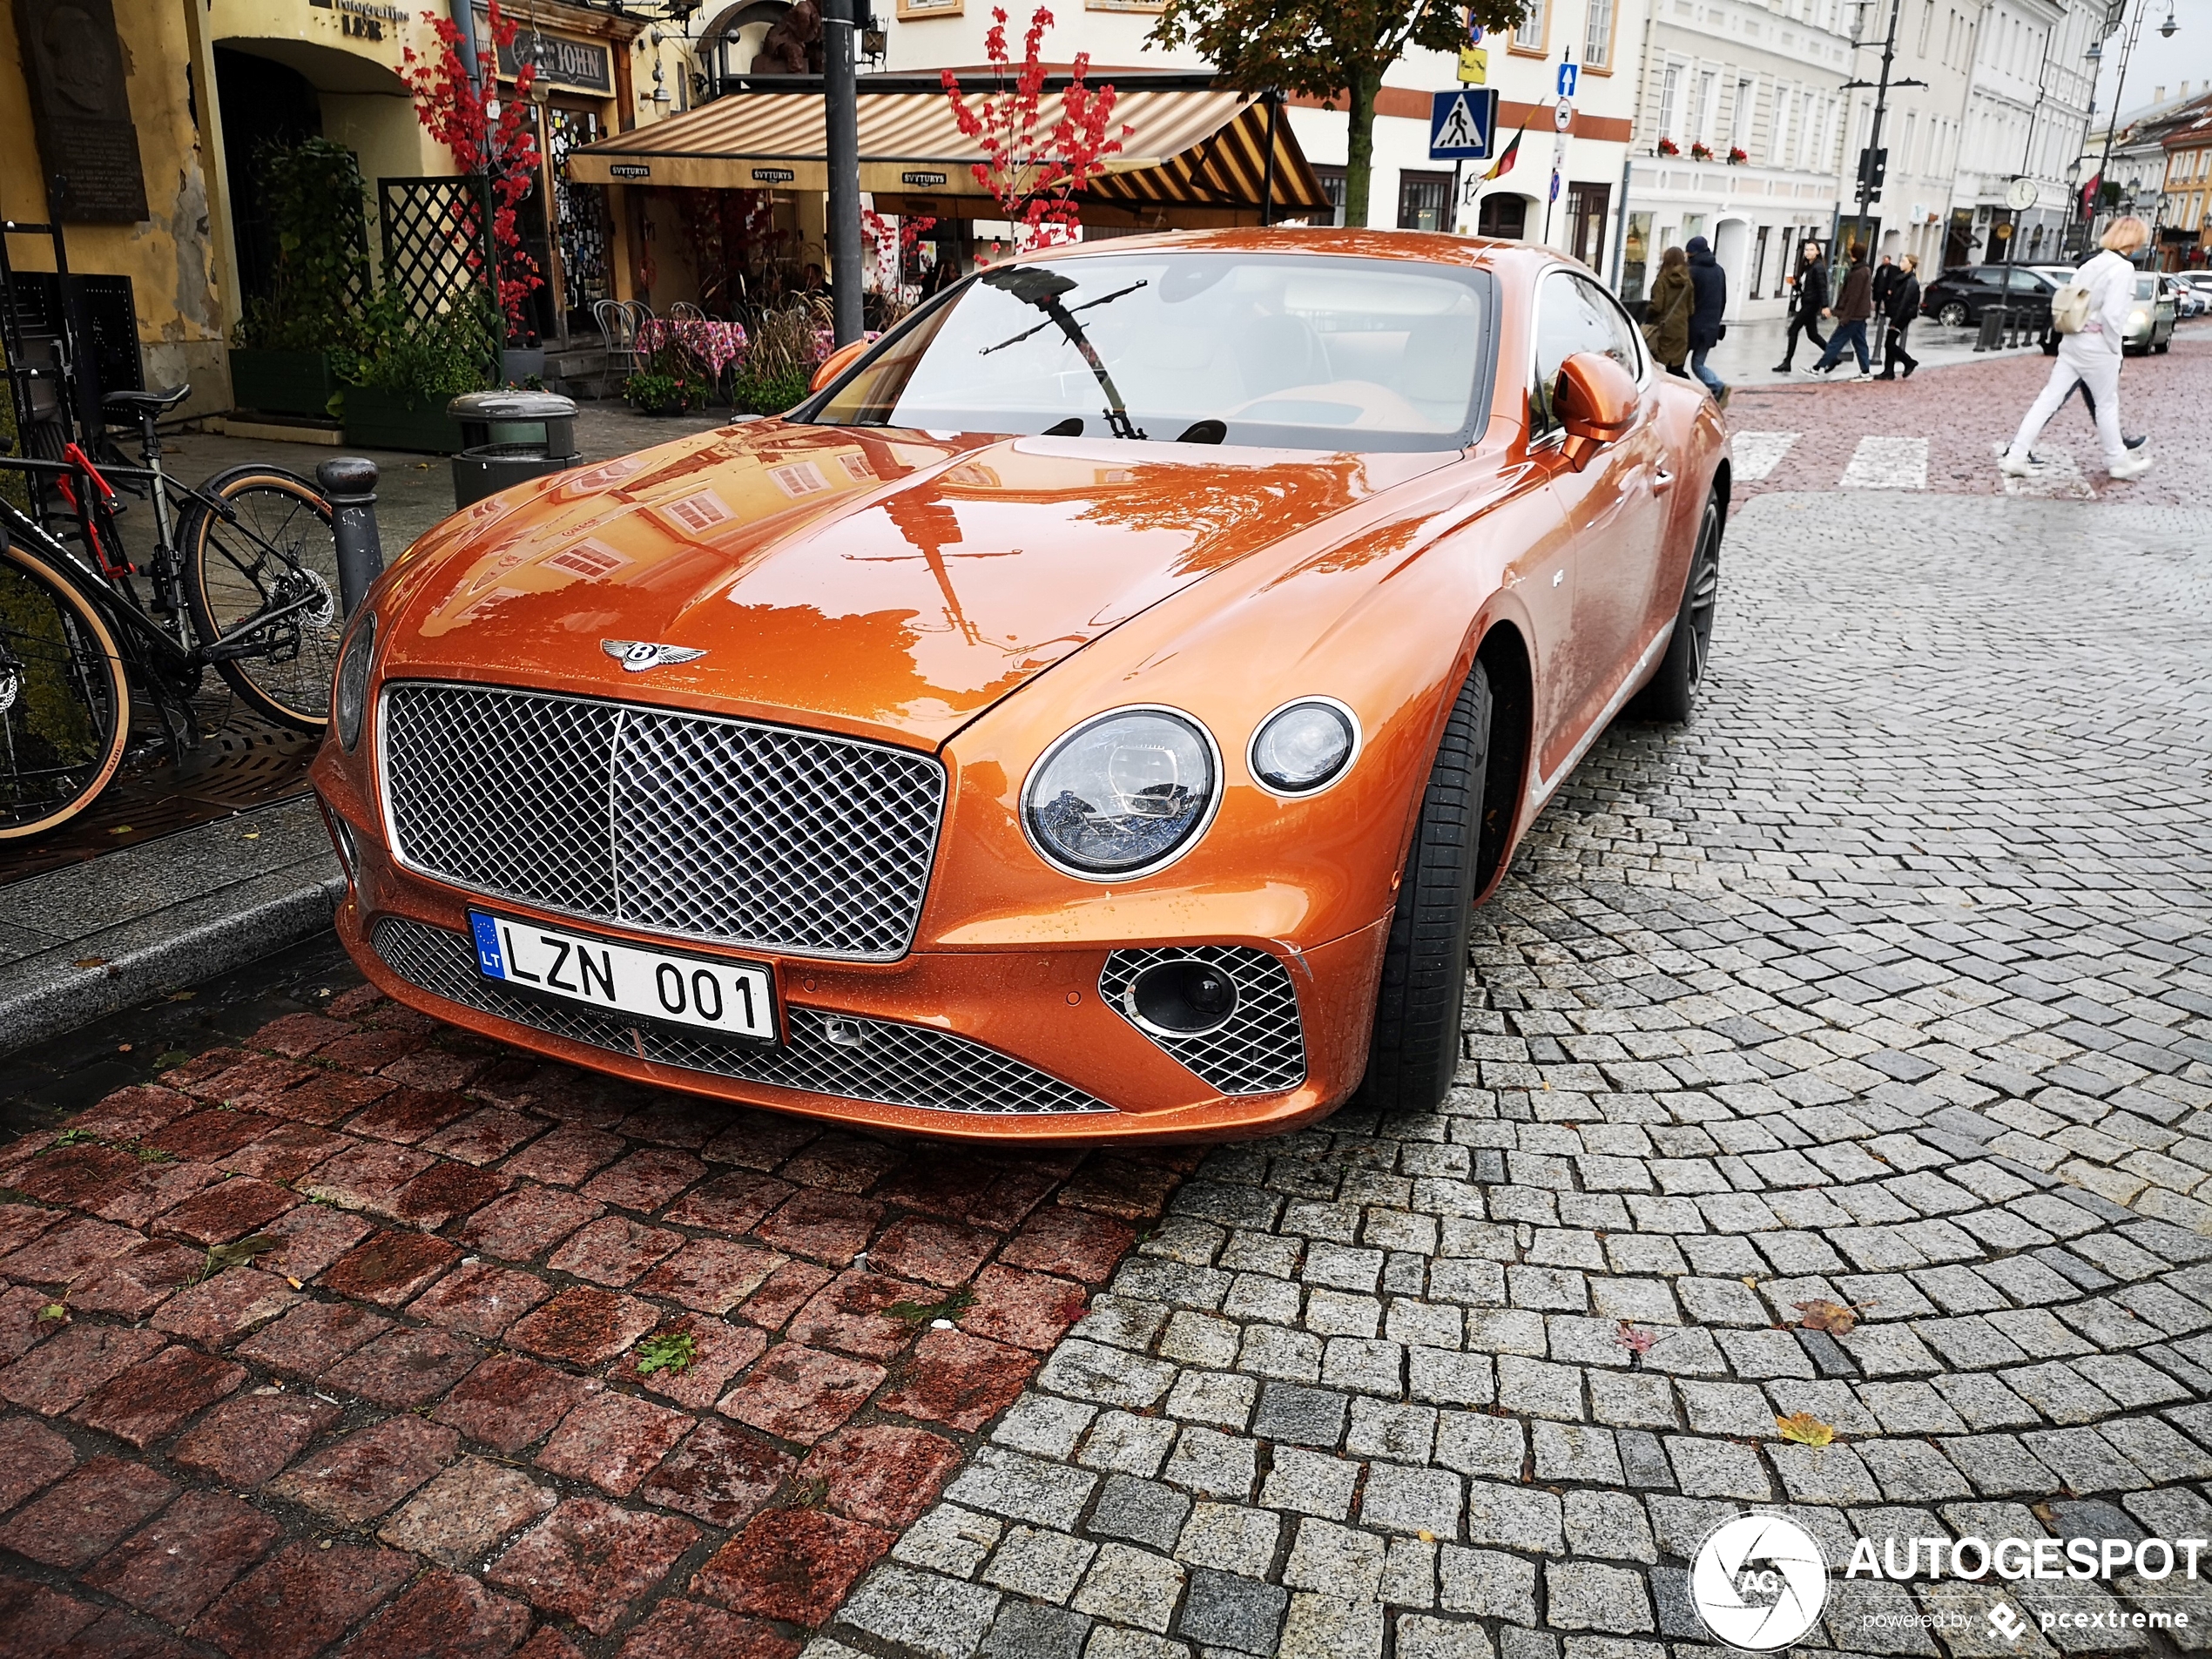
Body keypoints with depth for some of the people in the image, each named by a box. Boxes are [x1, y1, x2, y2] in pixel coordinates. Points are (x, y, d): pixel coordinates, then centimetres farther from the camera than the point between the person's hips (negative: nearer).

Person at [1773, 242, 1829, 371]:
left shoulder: (1818, 268, -12)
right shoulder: (1807, 266, 14)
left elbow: (1823, 288, -19)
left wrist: (1825, 306, -27)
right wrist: (1795, 283, 1)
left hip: (1811, 304, -9)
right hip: (1806, 303, 9)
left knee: (1793, 330, -8)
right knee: (1812, 334, 13)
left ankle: (1787, 363, -5)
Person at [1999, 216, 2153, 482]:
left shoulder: (2093, 263, 10)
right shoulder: (2123, 268, -14)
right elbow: (2112, 315, -20)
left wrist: (2075, 327, 14)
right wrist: (2114, 348, -9)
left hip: (2072, 340, 7)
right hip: (2098, 346, -7)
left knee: (2049, 398, 3)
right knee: (2107, 404, 9)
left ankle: (2016, 457, -4)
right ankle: (2117, 460, 24)